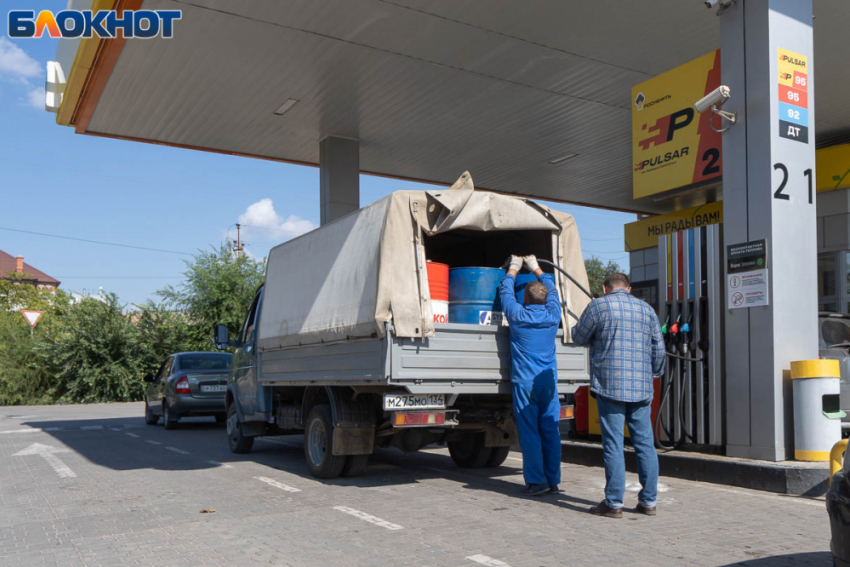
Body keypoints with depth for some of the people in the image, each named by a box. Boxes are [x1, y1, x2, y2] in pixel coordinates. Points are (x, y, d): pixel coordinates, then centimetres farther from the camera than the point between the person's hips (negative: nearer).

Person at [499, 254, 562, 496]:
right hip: (548, 381, 4)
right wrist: (535, 268, 35)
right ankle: (553, 481, 11)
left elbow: (506, 291, 12)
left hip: (525, 382, -3)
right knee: (550, 430, 7)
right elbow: (552, 290, 22)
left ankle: (536, 480, 0)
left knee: (529, 432, 0)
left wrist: (513, 268, 28)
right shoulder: (552, 315, 4)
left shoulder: (518, 315, -5)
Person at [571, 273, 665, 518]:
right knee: (645, 444, 9)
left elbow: (579, 337, 6)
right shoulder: (646, 309, 13)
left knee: (613, 445, -2)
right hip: (641, 388, 5)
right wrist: (653, 373, 31)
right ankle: (648, 501, 14)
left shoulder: (598, 306, -2)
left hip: (610, 387, -4)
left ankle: (614, 503, 1)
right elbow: (659, 349, 15)